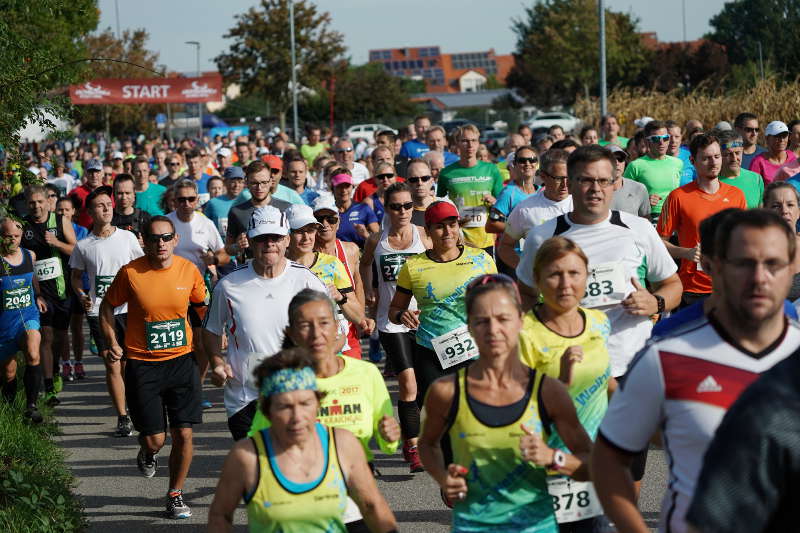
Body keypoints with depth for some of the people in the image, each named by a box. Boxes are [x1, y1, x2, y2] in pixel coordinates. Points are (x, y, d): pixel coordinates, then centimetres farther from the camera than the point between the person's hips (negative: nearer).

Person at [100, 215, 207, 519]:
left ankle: (175, 494, 20)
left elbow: (202, 305, 15)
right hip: (142, 365, -2)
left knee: (183, 435, -1)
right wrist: (112, 342, -5)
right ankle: (148, 454, 37)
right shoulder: (130, 273, -9)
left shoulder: (189, 270, -2)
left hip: (182, 360, 2)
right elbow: (107, 306, 6)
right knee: (154, 439, -2)